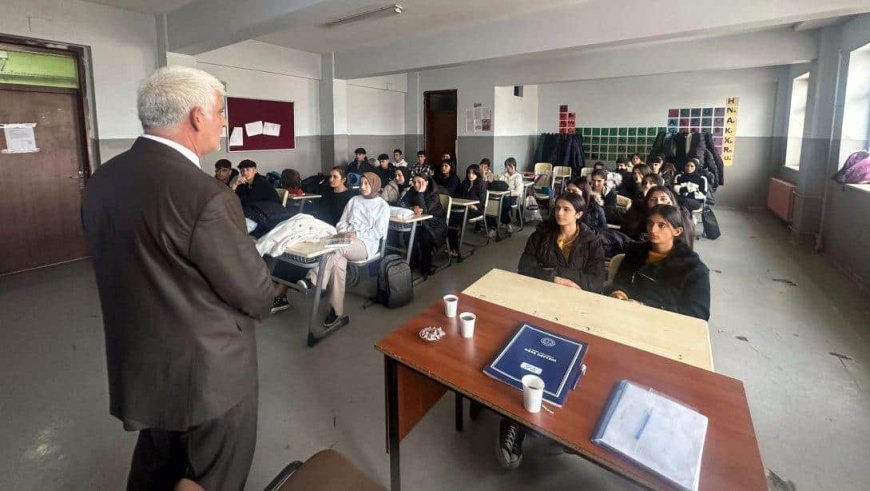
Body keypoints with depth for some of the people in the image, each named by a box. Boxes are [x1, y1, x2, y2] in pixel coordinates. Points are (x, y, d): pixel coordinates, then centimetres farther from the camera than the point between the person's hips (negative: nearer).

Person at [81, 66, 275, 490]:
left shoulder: (100, 180, -1)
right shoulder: (205, 195, -28)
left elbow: (132, 267, 7)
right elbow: (255, 294, -20)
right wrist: (258, 298, 3)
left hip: (137, 364, 8)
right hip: (207, 371, -7)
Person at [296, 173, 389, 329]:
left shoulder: (382, 206, 8)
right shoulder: (354, 200, 21)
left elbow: (378, 232, -2)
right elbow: (341, 222, 17)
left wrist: (357, 234, -12)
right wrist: (344, 233, -6)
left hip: (366, 243, -3)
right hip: (346, 241, 4)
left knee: (338, 249, -36)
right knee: (338, 263, -29)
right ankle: (338, 313, -30)